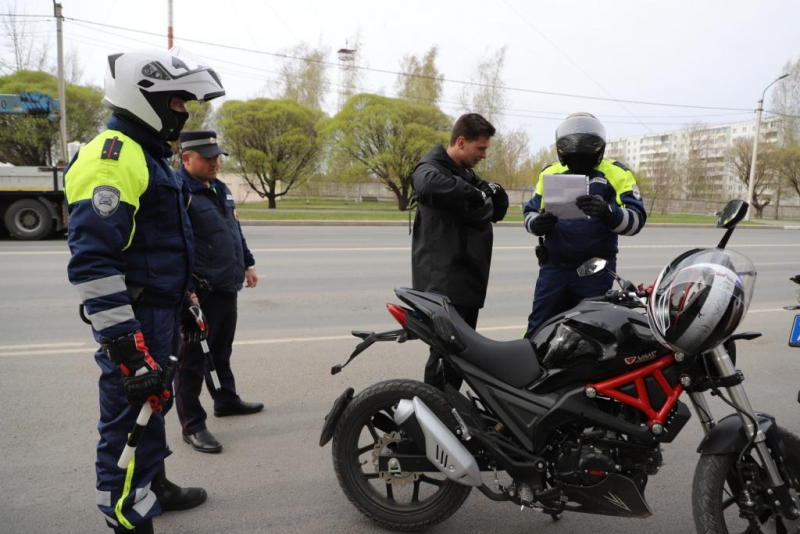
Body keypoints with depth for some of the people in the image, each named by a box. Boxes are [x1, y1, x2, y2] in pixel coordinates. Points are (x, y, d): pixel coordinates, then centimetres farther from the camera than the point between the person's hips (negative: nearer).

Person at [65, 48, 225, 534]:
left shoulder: (150, 154, 15)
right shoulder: (113, 156, -18)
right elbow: (92, 260, -26)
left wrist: (182, 308, 25)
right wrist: (124, 343, -28)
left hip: (162, 311, 11)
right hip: (135, 320, -11)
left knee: (152, 408, 24)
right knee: (130, 423, 0)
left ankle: (156, 486, 43)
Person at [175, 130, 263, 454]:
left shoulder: (219, 189, 15)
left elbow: (235, 229, 25)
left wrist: (247, 263, 25)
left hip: (227, 288, 9)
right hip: (199, 293, -9)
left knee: (221, 353, 22)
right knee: (193, 360, 2)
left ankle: (226, 400, 39)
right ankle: (193, 425, 11)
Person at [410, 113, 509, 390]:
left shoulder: (468, 175, 19)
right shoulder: (430, 167, -9)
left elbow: (495, 213, 22)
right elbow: (429, 185, -36)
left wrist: (495, 193, 0)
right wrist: (476, 194, -24)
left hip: (469, 279, 9)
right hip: (443, 282, -9)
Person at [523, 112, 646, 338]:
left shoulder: (615, 173, -1)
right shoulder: (550, 173, 11)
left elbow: (636, 219, -8)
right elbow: (530, 211, 16)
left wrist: (608, 212, -29)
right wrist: (536, 223, -9)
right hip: (554, 266, 3)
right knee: (538, 331, 6)